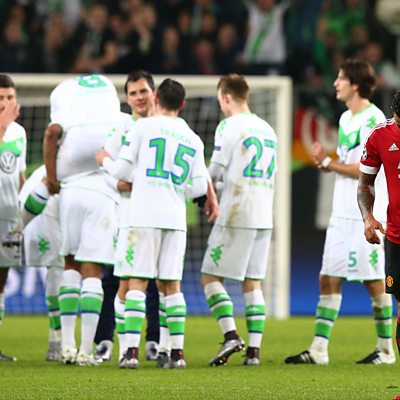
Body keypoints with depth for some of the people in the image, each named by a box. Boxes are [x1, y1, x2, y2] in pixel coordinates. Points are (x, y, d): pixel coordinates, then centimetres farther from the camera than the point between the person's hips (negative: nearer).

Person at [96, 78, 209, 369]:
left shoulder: (144, 126, 1)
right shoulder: (193, 140, 13)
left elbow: (123, 172, 1)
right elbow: (200, 186, 8)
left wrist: (105, 161, 21)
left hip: (144, 216, -4)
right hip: (176, 219, 4)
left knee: (137, 283, -4)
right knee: (171, 284, 9)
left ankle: (132, 350, -12)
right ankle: (177, 352, 5)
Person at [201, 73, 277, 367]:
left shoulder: (229, 126, -6)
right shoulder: (267, 129, 15)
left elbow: (215, 172, -8)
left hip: (236, 215, -7)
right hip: (264, 217, 7)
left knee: (211, 277, 0)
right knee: (253, 283, 8)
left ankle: (231, 336, -14)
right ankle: (254, 349, 2)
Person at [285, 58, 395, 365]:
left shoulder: (373, 119, -12)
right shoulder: (346, 119, 16)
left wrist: (327, 162, -10)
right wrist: (325, 162, 0)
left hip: (366, 216, -9)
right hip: (342, 213, 9)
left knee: (374, 281, -1)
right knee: (329, 279, 4)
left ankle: (385, 349, 9)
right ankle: (319, 349, 4)